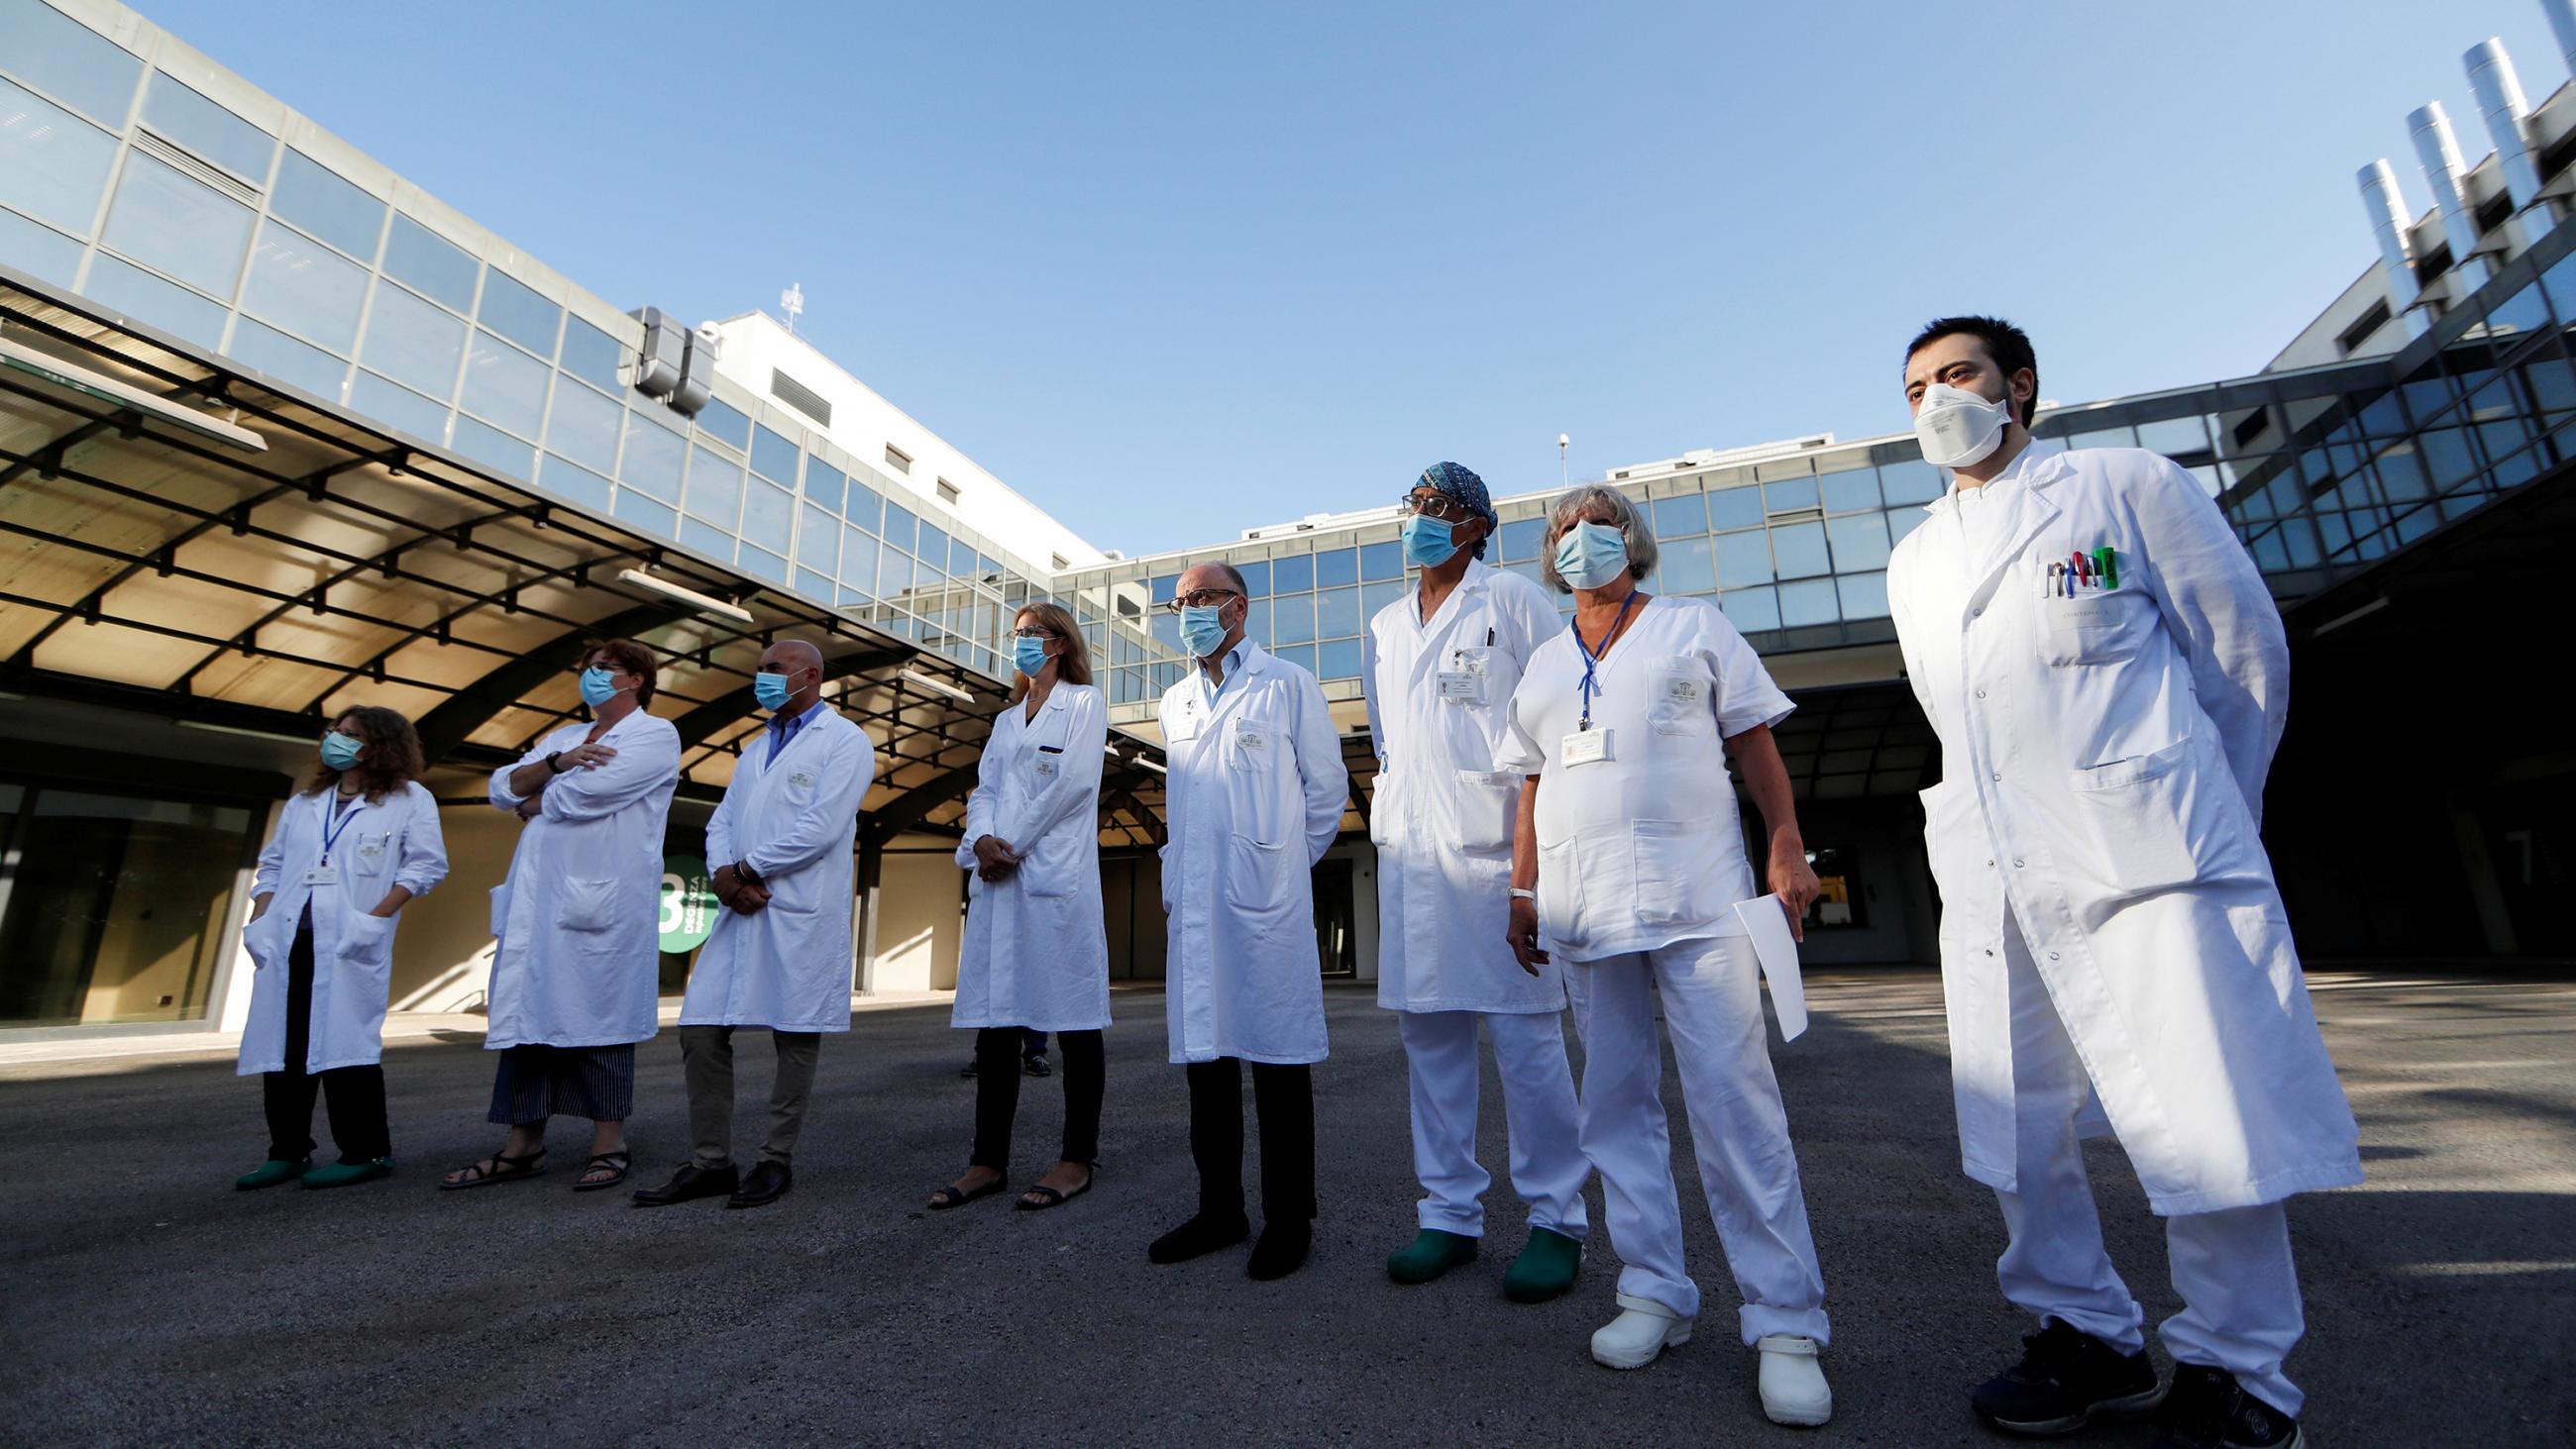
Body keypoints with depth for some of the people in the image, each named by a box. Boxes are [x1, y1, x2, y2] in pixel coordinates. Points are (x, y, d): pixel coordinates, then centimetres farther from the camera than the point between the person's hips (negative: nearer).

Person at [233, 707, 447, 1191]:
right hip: (287, 941, 6)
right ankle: (288, 1152, 18)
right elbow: (272, 865, 22)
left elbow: (427, 864, -5)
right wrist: (259, 920, 7)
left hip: (348, 946, -6)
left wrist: (376, 917, -14)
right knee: (282, 1047, 7)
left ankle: (366, 1152, 2)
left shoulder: (409, 800, 3)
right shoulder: (303, 804, 22)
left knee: (345, 1045, -5)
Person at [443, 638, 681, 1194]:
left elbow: (586, 793, -13)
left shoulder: (655, 735, -1)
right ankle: (523, 1147, 15)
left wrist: (535, 802, 6)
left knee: (598, 1016, -3)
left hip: (603, 899, -7)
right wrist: (557, 761, -6)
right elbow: (502, 788, 11)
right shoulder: (562, 736, 24)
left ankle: (609, 1145, 6)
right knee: (527, 1015, 6)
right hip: (537, 896, 7)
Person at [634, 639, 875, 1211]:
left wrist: (746, 870, -9)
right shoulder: (756, 747, 23)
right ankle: (710, 1162, 19)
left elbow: (821, 828, -14)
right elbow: (722, 821, 15)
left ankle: (777, 1161, 16)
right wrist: (724, 876, -4)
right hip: (742, 909, 7)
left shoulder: (845, 741, -3)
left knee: (795, 1038, 2)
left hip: (801, 914, -7)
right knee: (701, 1031, 6)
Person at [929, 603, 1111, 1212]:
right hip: (997, 877, 6)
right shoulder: (1006, 719, 25)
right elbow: (983, 790, 15)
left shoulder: (1083, 702, 6)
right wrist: (982, 838, -6)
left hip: (1058, 874, -6)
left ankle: (1078, 1159, 6)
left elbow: (1075, 781, -7)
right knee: (995, 1016, 5)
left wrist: (1014, 844, -8)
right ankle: (988, 1160, 13)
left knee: (1071, 1014, -2)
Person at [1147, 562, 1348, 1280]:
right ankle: (1219, 1208, 24)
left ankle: (1288, 1219, 14)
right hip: (1193, 906, 6)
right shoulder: (1175, 703, 18)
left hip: (1266, 902, -5)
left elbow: (1327, 785, 3)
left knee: (1278, 1057, 1)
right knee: (1205, 1053, 10)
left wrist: (1289, 862, 4)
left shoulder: (1288, 685, 1)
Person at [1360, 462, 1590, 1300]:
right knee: (1427, 1032, 7)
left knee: (1524, 1030, -2)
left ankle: (1556, 1220, 12)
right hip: (1410, 852, 5)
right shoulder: (1383, 627, 20)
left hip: (1495, 844, -5)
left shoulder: (1513, 601, 4)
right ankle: (1450, 1213, 18)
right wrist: (1398, 816, 16)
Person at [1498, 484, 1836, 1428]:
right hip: (1583, 907, 4)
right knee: (1616, 1104, 7)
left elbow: (1755, 745, 5)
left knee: (1734, 1097, -6)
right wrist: (1521, 891, 10)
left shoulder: (1695, 627, 10)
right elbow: (1532, 787, 16)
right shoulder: (1543, 665, 18)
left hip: (1695, 896, -3)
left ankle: (1784, 1323, 7)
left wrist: (1787, 846, -5)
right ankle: (1654, 1293, 20)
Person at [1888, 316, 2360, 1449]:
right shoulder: (1912, 563, 18)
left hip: (2149, 859, -4)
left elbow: (2247, 654, 7)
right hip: (1990, 882, 5)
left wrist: (2197, 816, 11)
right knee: (2016, 1130, 7)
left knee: (2211, 1125, -2)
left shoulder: (2125, 484, 5)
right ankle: (2089, 1342, 24)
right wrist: (2019, 824, 19)